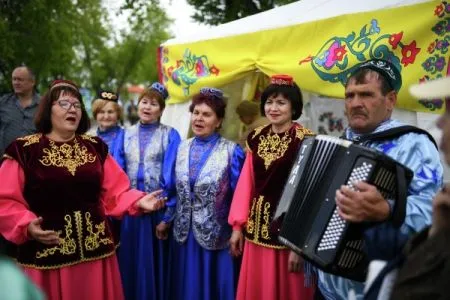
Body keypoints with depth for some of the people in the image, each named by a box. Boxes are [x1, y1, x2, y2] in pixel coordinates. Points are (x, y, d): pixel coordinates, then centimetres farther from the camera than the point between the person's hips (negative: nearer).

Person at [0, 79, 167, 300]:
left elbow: (114, 193, 8)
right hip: (46, 255, -3)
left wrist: (139, 201, -9)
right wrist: (26, 225, -22)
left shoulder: (95, 147, 8)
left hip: (96, 251, 3)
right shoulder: (24, 150, -3)